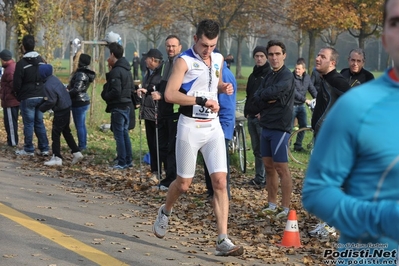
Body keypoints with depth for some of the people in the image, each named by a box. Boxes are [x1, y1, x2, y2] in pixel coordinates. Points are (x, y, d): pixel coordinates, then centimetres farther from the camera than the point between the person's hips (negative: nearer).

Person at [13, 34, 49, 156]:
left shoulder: (21, 63, -12)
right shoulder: (41, 61, 7)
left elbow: (17, 83, -9)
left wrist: (18, 95, 8)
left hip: (27, 98, -6)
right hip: (40, 96, 6)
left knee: (28, 124, 0)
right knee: (39, 123, 11)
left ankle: (29, 150, 4)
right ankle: (44, 149, 8)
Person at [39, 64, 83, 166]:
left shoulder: (48, 86, -22)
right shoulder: (54, 79, 5)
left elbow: (51, 102, -23)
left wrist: (41, 108, -8)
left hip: (60, 111, -9)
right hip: (67, 107, 9)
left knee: (56, 133, -2)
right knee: (66, 131, 19)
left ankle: (57, 157, -1)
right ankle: (76, 152, 21)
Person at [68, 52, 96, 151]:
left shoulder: (81, 74, -19)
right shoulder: (85, 73, 12)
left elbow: (76, 89, -25)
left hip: (79, 102, -10)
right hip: (84, 101, 10)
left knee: (79, 125, -3)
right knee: (82, 125, 17)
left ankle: (81, 146, 2)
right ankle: (83, 145, 24)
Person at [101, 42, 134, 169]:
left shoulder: (116, 71, -18)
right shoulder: (127, 70, 12)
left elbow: (115, 91, -24)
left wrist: (105, 95, -9)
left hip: (118, 107, -9)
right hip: (126, 105, 9)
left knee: (119, 135, -4)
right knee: (125, 133, 15)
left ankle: (122, 163, -1)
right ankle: (128, 160, 19)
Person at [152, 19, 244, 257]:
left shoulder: (218, 59, 9)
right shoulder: (184, 61, -10)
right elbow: (170, 94, -20)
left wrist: (224, 87, 5)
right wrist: (202, 100, -25)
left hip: (213, 126, 4)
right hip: (190, 126, -4)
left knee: (220, 181, -8)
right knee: (184, 183, 6)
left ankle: (223, 240, -10)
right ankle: (165, 212, 39)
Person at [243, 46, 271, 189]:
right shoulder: (253, 76, 19)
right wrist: (247, 111, 9)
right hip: (251, 118, 8)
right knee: (256, 150, 10)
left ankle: (263, 179, -5)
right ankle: (259, 178, 15)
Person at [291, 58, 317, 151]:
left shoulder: (307, 77, 4)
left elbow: (312, 89, 10)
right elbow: (294, 92, -21)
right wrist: (305, 100, -26)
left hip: (301, 105, 6)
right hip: (292, 105, -6)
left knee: (303, 125, 5)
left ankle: (298, 145, 16)